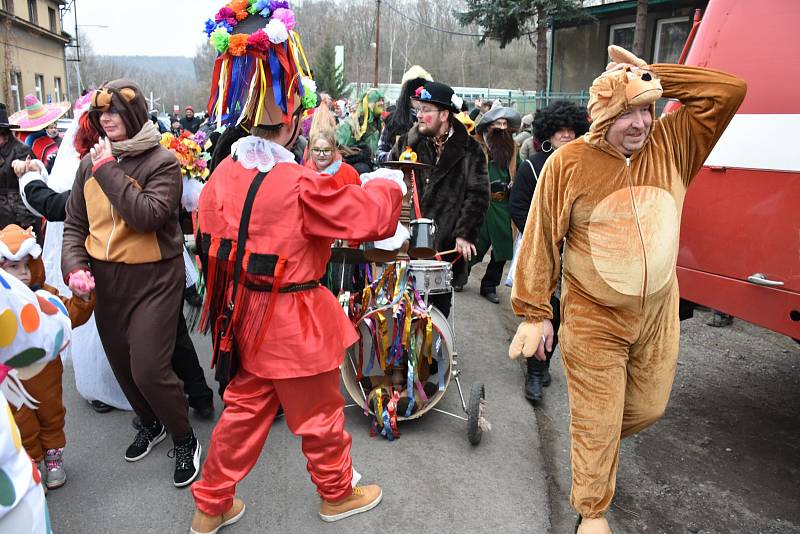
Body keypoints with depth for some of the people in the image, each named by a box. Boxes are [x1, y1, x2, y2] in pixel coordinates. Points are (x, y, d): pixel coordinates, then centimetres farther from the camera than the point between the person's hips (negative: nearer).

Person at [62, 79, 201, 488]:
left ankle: (185, 440, 15)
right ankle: (151, 423, 42)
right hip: (105, 277, 6)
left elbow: (148, 216, -24)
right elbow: (74, 223, 10)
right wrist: (75, 265, -6)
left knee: (148, 368, -10)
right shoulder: (91, 162, 7)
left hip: (153, 277, -6)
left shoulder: (161, 161, -10)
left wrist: (110, 171, -19)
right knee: (120, 362, 15)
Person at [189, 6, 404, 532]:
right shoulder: (300, 185, -24)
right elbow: (366, 214, -15)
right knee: (319, 415, 15)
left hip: (246, 315, 7)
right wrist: (389, 184, 5)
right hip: (295, 323, -6)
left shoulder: (223, 175, -2)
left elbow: (213, 243, 9)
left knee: (244, 409, 22)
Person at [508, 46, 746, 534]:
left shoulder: (671, 143, -3)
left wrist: (653, 77, -12)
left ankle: (603, 439, 54)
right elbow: (540, 242, -10)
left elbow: (731, 89, -8)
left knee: (649, 408, 21)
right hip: (593, 321, -4)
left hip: (659, 314, 4)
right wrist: (534, 314, -8)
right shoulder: (568, 163, -14)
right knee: (597, 425, 8)